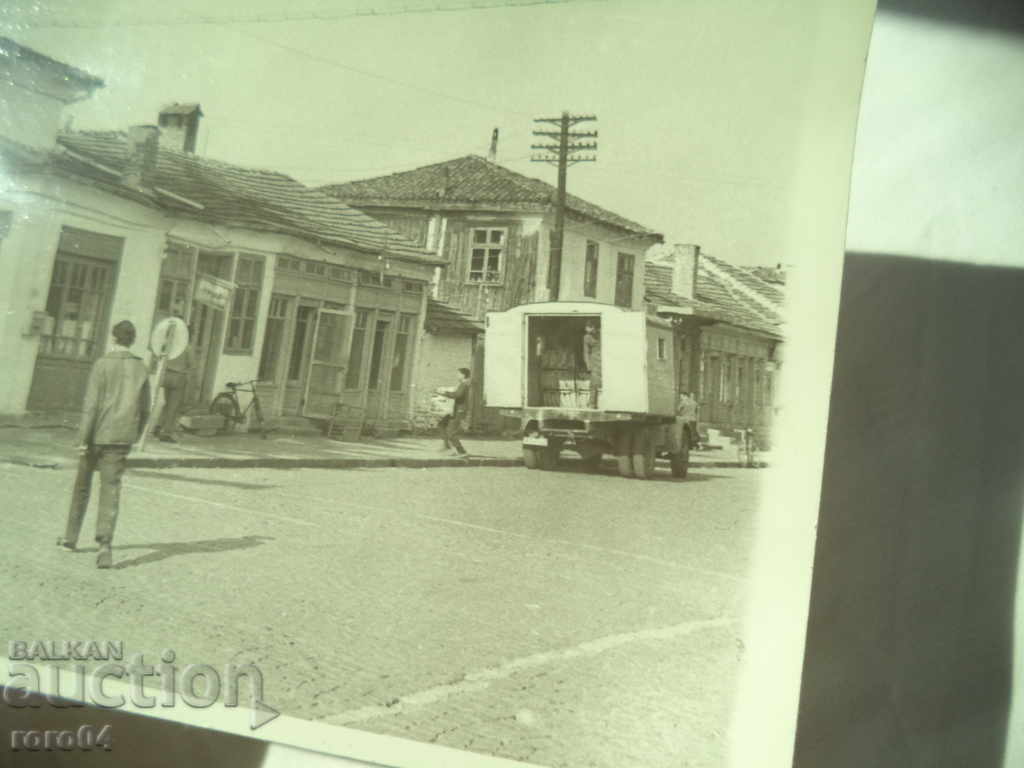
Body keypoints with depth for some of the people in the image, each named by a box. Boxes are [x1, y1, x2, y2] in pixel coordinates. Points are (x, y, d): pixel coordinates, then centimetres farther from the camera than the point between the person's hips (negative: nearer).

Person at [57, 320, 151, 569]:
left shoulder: (103, 365, -7)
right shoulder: (141, 368, 4)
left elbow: (91, 405, -13)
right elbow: (145, 409, 8)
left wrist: (83, 439, -11)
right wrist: (136, 435, 21)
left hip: (97, 436, -2)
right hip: (122, 438, 2)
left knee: (82, 485, 16)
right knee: (110, 489, 0)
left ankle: (71, 537, 29)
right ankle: (105, 543, -15)